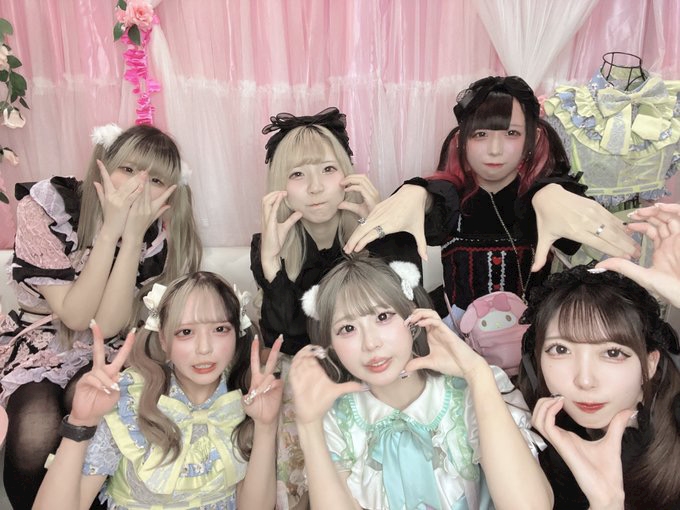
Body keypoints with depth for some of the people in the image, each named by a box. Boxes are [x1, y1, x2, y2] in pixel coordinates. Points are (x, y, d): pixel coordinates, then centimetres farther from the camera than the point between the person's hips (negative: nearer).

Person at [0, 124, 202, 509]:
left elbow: (107, 325, -22)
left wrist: (133, 235, -30)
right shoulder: (46, 206, -19)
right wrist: (110, 229, -32)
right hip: (38, 340, -1)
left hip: (107, 350, 1)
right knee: (37, 427, -28)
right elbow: (76, 316, -24)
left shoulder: (158, 231, -13)